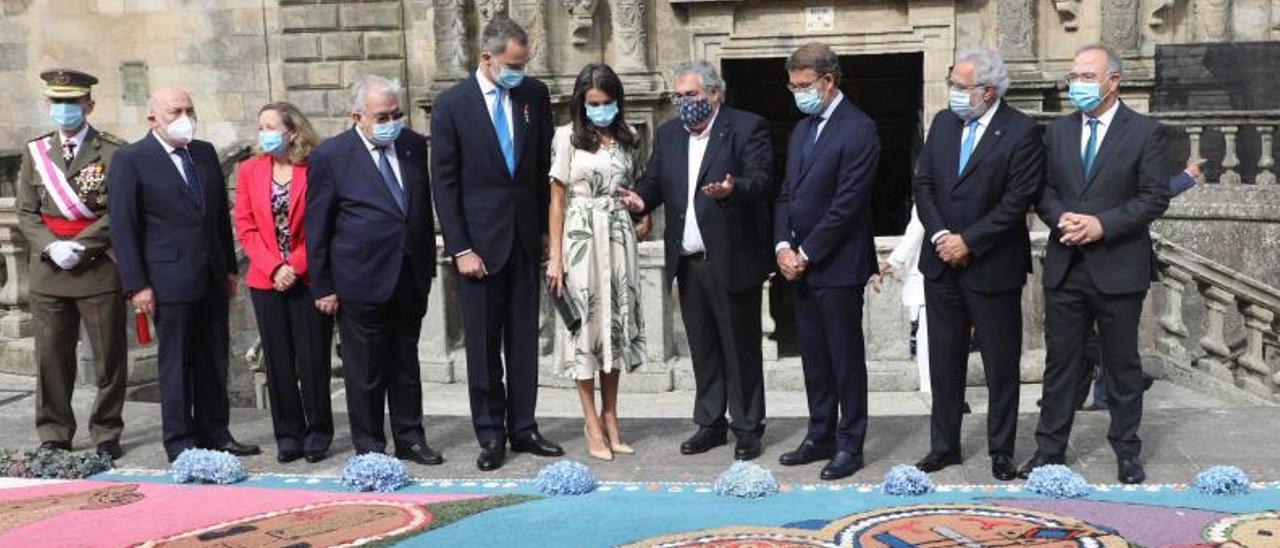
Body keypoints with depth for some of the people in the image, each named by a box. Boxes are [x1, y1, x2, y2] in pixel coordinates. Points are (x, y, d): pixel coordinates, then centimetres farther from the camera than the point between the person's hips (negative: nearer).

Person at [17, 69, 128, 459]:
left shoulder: (114, 152, -1)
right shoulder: (35, 152, 12)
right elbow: (26, 213, 9)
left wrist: (80, 246, -13)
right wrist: (52, 247, -8)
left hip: (99, 269, -3)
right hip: (48, 271, 3)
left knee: (109, 357, 3)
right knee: (51, 357, 7)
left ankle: (107, 434, 14)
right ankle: (54, 435, 17)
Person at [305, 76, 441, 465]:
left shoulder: (413, 145, 5)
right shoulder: (330, 156, -8)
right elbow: (316, 227, -4)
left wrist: (428, 265, 14)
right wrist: (322, 287, -5)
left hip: (410, 277, 4)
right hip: (361, 282, -4)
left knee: (406, 364, 15)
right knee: (365, 371, 5)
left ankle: (410, 440, 26)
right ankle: (370, 448, 17)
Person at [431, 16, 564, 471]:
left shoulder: (535, 94, 2)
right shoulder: (451, 105, -6)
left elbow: (545, 165, 10)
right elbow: (445, 183, -6)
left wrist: (548, 228, 7)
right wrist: (460, 249, -10)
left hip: (526, 237, 3)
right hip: (480, 241, -3)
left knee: (524, 340, 8)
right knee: (483, 344, 4)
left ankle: (523, 428, 17)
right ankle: (490, 435, 14)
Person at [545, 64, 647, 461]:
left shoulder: (627, 138, 10)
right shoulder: (568, 137, -2)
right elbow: (557, 199, -3)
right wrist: (555, 256, -8)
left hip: (618, 238, 4)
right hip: (581, 238, -4)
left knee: (615, 323, 7)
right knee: (585, 323, -1)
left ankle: (610, 419, 17)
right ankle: (593, 424, 6)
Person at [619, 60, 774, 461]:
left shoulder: (747, 128, -5)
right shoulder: (667, 134, 13)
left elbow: (761, 179, -16)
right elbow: (653, 180, 10)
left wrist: (732, 189, -36)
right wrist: (641, 199, -12)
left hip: (733, 260, -5)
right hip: (688, 262, 6)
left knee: (740, 349, 3)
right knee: (702, 348, 14)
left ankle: (747, 429, 15)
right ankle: (710, 424, 26)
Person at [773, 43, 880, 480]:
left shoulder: (858, 130, -11)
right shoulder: (802, 129, 16)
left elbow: (846, 204, -16)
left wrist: (806, 254, -13)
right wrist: (783, 246, 0)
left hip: (837, 265, -8)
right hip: (800, 264, 8)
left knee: (846, 357, 1)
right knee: (814, 357, 14)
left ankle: (850, 444, 11)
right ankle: (821, 436, 24)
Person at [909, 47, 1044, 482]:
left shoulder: (1022, 132, -10)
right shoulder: (943, 123, 7)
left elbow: (1017, 201, -15)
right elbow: (923, 182, 6)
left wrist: (968, 242, -16)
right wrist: (939, 234, -8)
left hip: (993, 267, -5)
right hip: (942, 264, 5)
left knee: (1001, 364, 6)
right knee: (944, 360, 13)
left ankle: (1001, 451, 19)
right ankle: (944, 445, 24)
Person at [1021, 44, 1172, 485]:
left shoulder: (1145, 132, -3)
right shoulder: (1058, 131, 9)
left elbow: (1155, 197, -8)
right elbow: (1044, 190, 8)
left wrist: (1102, 224, -18)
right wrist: (1062, 218, -12)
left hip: (1119, 268, -3)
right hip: (1065, 266, 3)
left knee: (1122, 364, 8)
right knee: (1060, 361, 9)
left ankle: (1127, 451, 21)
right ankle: (1050, 448, 18)